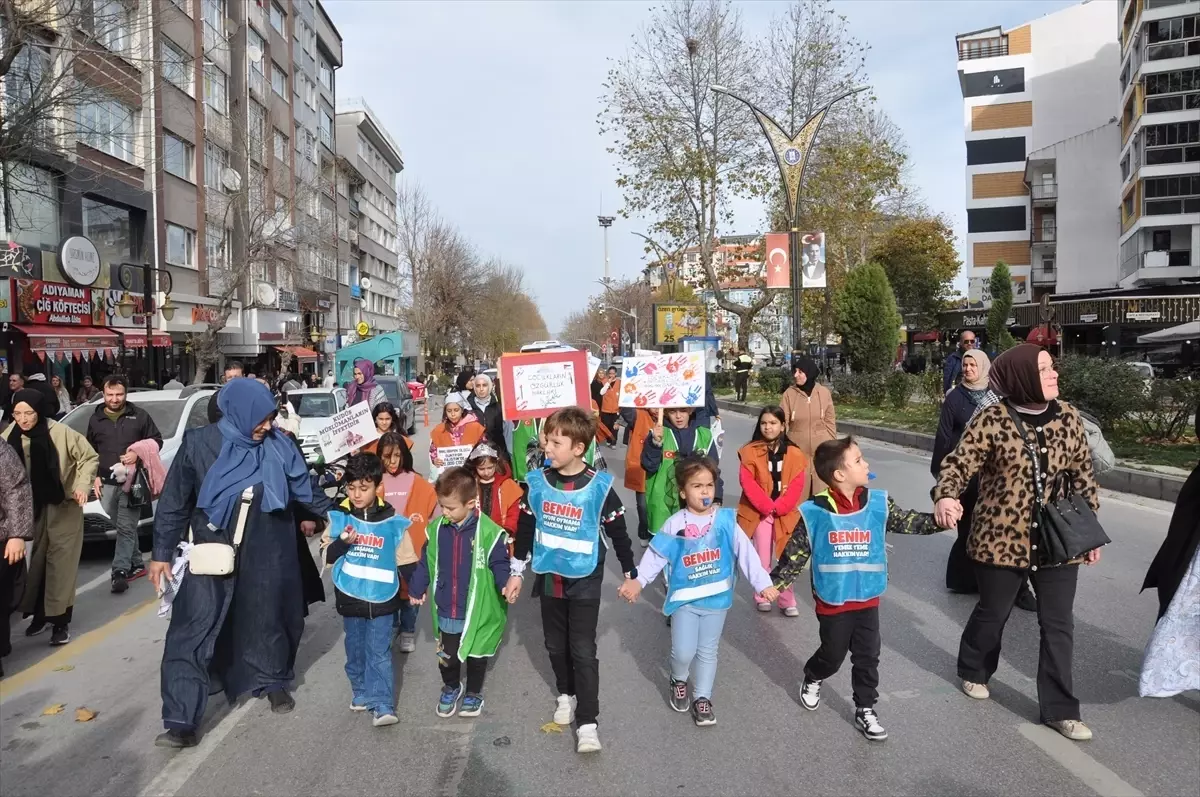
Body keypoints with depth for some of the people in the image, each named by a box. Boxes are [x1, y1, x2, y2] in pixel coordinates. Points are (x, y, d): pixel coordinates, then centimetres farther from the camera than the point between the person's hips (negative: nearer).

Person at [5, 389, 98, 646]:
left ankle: (60, 621, 6)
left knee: (60, 563, 0)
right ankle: (39, 614, 28)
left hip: (62, 507, -3)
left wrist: (82, 485, -19)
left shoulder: (61, 432, -17)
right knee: (34, 562, 11)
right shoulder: (9, 437, -7)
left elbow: (88, 457, -7)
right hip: (30, 509, 3)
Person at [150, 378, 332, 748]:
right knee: (191, 633, -5)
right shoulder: (199, 443, -8)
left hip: (268, 557, 2)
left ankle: (274, 682, 42)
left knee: (269, 621, 17)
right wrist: (162, 553, -1)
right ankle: (181, 721, 2)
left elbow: (306, 489, 7)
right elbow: (174, 502, -2)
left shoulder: (278, 446, -4)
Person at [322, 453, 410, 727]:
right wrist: (343, 542, -20)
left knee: (379, 652, -2)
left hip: (381, 597, -2)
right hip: (350, 596, 2)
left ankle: (382, 705, -1)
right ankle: (361, 691, 32)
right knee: (356, 650, 16)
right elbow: (327, 555, -1)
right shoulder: (339, 516, -4)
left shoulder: (391, 520, -7)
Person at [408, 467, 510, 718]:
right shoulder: (436, 528, -4)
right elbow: (426, 562, 9)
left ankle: (474, 693, 42)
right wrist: (417, 589, 15)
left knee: (476, 657, 17)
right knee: (447, 657, 17)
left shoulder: (488, 531, -18)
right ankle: (451, 687, 46)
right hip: (445, 612, 3)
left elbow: (499, 564, -12)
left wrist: (507, 584, -29)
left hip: (477, 611, -3)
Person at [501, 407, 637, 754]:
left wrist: (630, 575, 2)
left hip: (585, 580, -4)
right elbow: (524, 530, 6)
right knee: (556, 645, 17)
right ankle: (565, 693, 41)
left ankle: (587, 722, 5)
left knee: (583, 650, -3)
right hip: (549, 577, 4)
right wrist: (517, 573, 9)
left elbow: (618, 533, -4)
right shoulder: (537, 483, -6)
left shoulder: (599, 487, -15)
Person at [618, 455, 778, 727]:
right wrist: (637, 581, -12)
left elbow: (746, 552, -12)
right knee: (684, 651, -4)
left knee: (707, 652, 13)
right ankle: (679, 681, 29)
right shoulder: (674, 524, -8)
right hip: (684, 598, -1)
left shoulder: (725, 520, -9)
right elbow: (656, 554, -3)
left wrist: (763, 584, -19)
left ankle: (702, 698, 31)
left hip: (716, 598, 1)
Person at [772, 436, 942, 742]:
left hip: (868, 600, 3)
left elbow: (911, 522, -2)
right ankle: (811, 681, 47)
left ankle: (865, 710, 29)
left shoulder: (878, 504, -7)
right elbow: (794, 555, -8)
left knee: (867, 658, 10)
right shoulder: (813, 513, -16)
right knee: (832, 655, 15)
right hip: (832, 602, -3)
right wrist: (773, 584, -9)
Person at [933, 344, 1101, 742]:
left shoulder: (1068, 417, -1)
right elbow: (958, 463, -17)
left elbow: (1083, 474, 8)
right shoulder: (991, 420, -14)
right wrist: (946, 497, -37)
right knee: (992, 613, 16)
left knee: (1059, 625, 8)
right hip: (1002, 539, -3)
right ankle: (973, 671, 43)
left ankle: (1059, 709, 21)